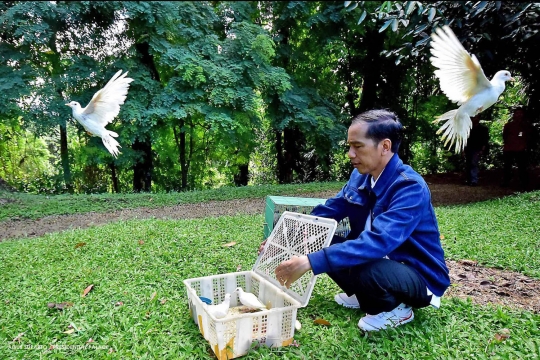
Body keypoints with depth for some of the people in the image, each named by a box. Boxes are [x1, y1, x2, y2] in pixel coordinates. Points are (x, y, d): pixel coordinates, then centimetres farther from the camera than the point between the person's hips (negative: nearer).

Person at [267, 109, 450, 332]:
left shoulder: (410, 188, -28)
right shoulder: (361, 176, -4)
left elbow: (377, 241, -40)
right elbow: (327, 212, 4)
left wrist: (310, 262, -46)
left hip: (420, 278, -7)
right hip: (379, 261, 7)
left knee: (364, 269, -37)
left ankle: (396, 308, -3)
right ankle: (365, 297, 13)